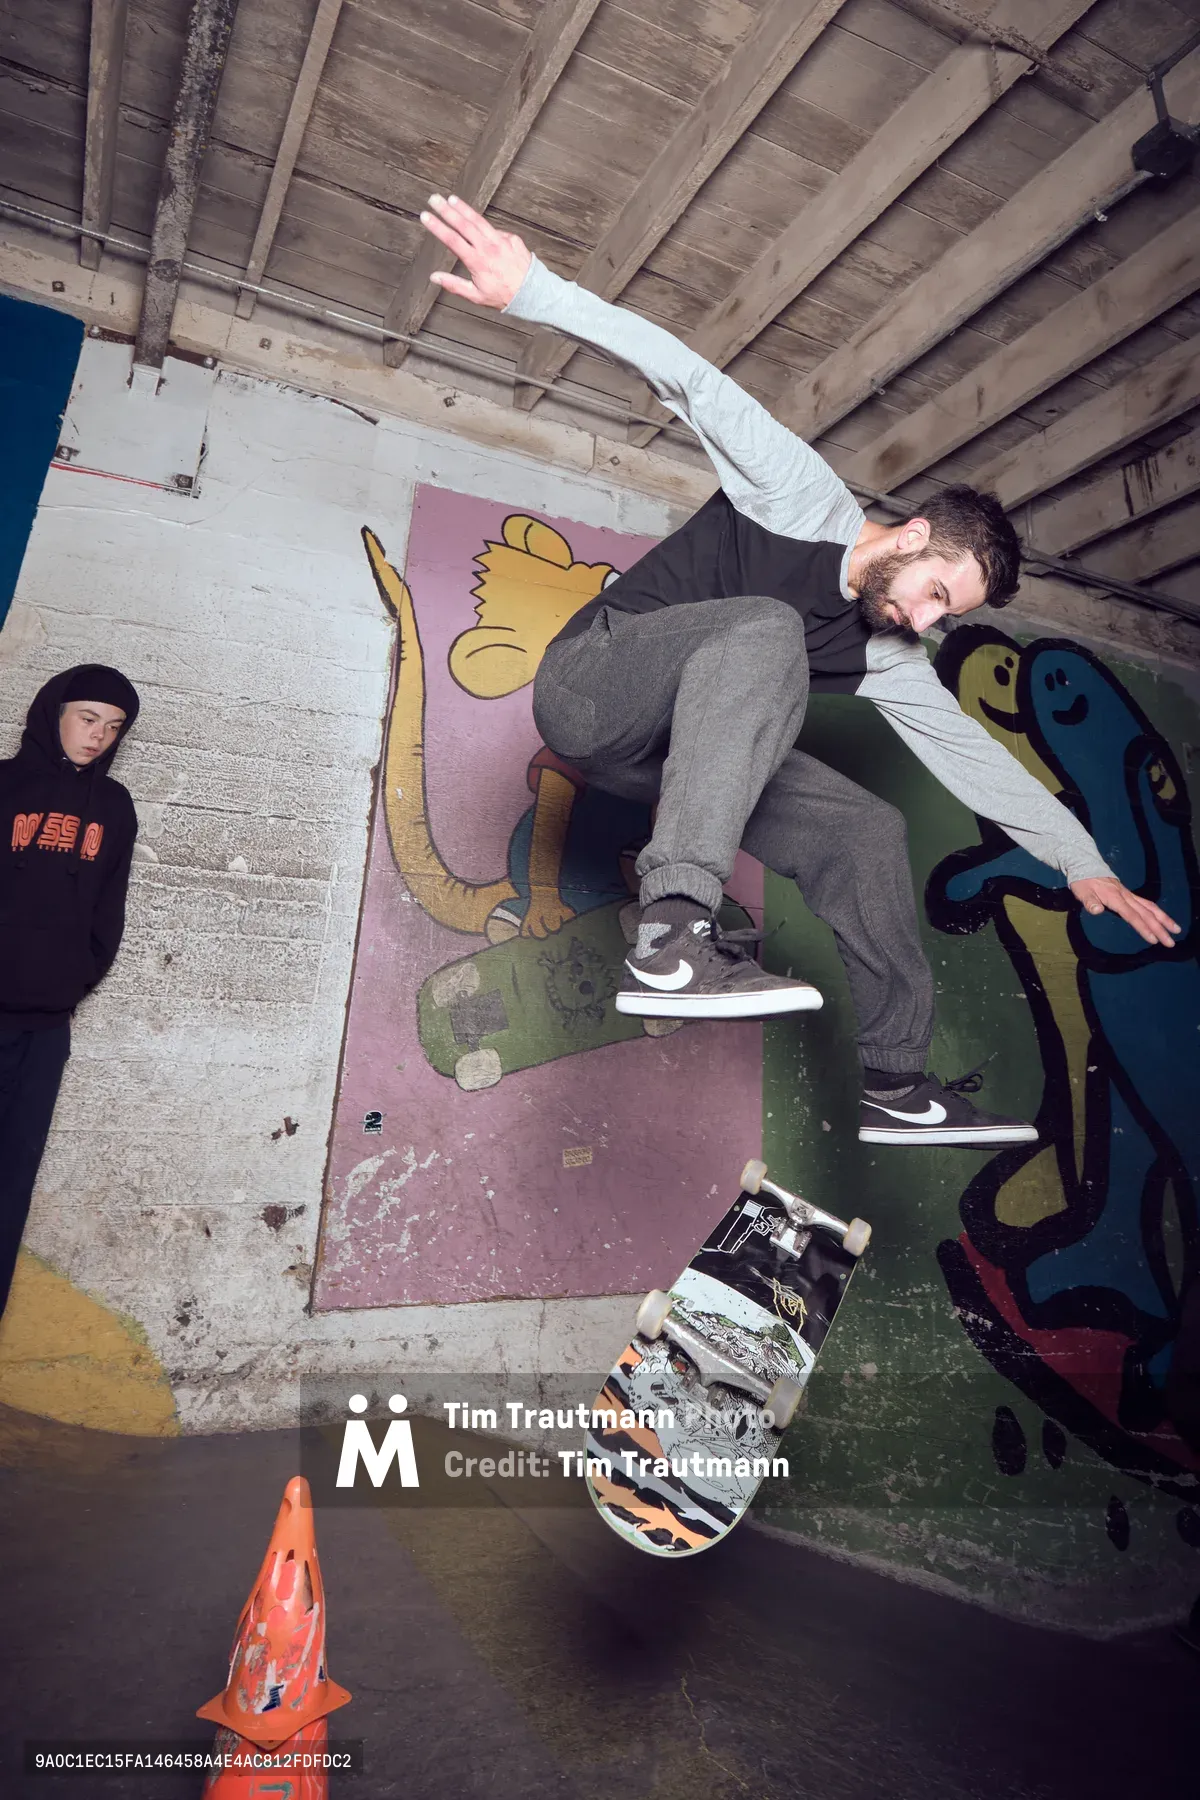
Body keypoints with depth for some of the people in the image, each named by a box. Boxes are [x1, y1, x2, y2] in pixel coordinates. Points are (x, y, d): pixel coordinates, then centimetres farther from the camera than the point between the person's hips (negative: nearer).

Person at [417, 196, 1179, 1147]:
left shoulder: (886, 655, 9)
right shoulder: (810, 497, -7)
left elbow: (971, 752, 10)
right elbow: (694, 381, -14)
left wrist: (1087, 863, 10)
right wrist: (536, 289, -25)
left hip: (675, 750, 7)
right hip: (588, 688, -6)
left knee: (867, 826, -3)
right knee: (764, 629, -34)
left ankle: (896, 1082, 4)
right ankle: (671, 942, -45)